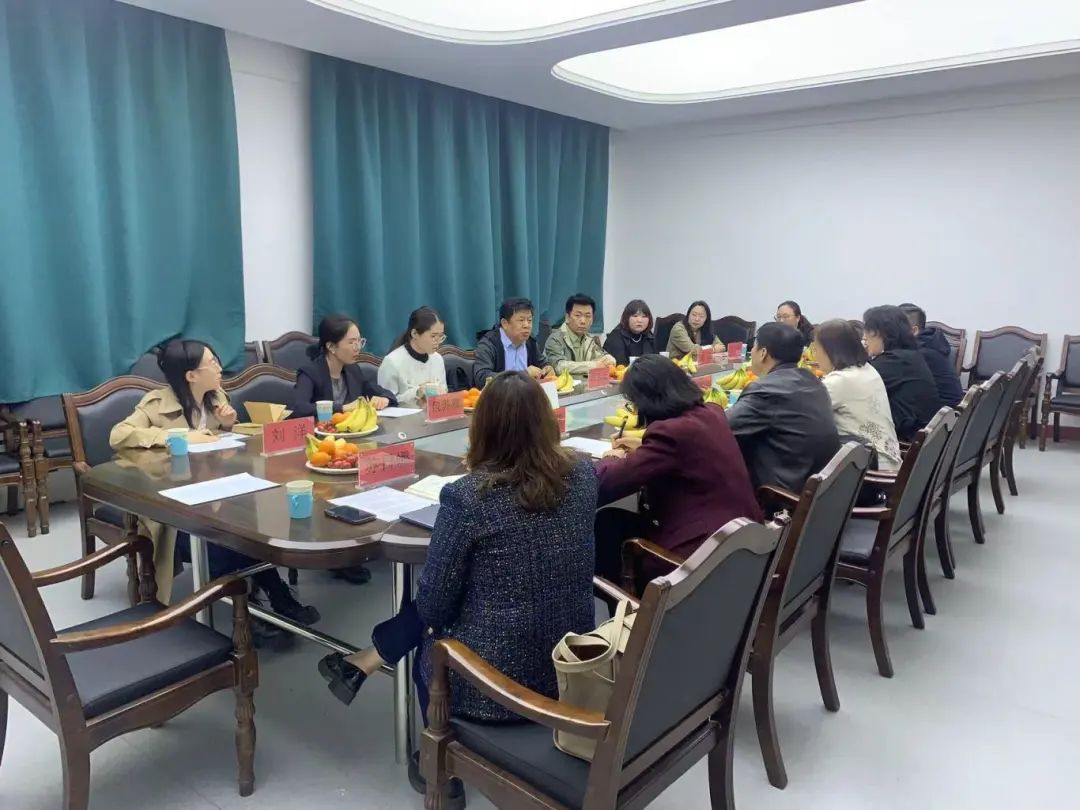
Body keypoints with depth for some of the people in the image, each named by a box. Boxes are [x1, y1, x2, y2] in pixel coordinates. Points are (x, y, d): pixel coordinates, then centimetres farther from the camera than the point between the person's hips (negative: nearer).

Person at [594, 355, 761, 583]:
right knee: (626, 521, 17)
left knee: (606, 521, 6)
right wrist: (642, 448, 23)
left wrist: (613, 459, 4)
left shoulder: (671, 431, -21)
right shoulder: (712, 413, 5)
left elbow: (606, 484, -18)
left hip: (703, 549, -9)